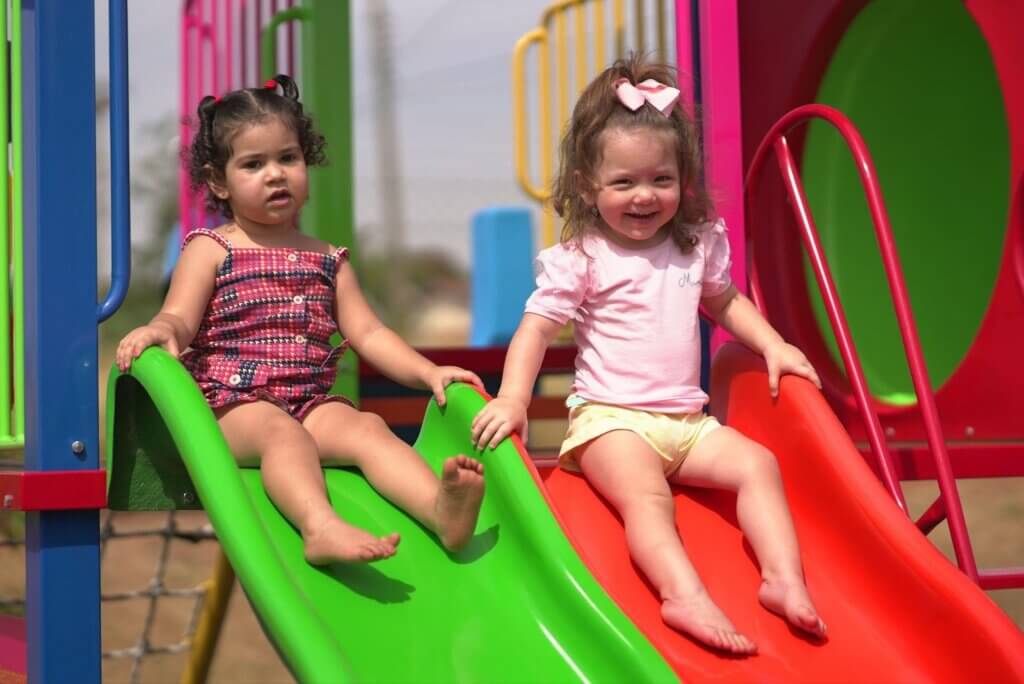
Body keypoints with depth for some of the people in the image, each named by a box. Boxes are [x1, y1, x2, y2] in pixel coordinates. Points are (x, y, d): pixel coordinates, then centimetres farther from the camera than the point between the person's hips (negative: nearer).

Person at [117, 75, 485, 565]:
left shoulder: (327, 260, 21)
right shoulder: (211, 249, 8)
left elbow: (368, 333, 16)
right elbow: (179, 317, -5)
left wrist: (428, 371, 1)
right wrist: (160, 330, -31)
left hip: (312, 402, 4)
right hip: (233, 403, -4)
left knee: (367, 427, -25)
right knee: (282, 432, -35)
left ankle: (440, 507, -50)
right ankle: (320, 527, -63)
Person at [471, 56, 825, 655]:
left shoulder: (697, 243, 9)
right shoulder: (580, 258, -6)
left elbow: (725, 300, 27)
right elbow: (538, 326, -9)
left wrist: (773, 345, 14)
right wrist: (513, 398, -23)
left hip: (685, 419, 6)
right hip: (610, 418, -5)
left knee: (757, 464, -15)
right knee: (644, 491, -32)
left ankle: (785, 580, -22)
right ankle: (686, 596, -46)